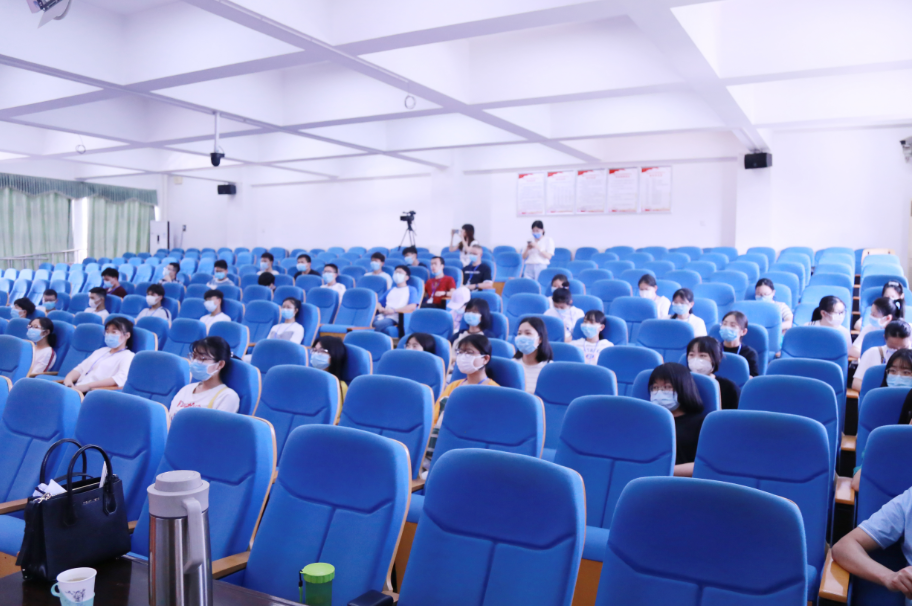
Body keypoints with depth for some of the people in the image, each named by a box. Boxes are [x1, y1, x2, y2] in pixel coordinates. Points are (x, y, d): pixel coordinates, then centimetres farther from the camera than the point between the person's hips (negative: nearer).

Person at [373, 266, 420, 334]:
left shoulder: (411, 290, 12)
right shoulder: (391, 290, 30)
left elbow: (412, 307, -5)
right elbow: (378, 302, 27)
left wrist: (394, 310, -9)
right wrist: (380, 308, 2)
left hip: (395, 318, -5)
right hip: (383, 316, 5)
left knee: (378, 324, -37)